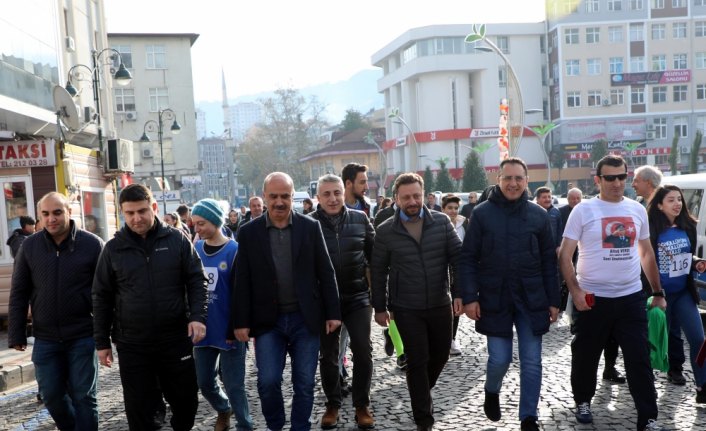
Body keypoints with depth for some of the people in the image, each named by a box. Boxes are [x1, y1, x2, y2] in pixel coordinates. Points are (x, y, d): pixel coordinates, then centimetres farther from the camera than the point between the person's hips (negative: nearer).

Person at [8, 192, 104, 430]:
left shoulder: (92, 244, -7)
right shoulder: (29, 247, 1)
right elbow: (19, 294, 5)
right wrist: (16, 334, 2)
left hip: (83, 337, -3)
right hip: (45, 339, 3)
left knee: (83, 397, 3)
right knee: (51, 395, 12)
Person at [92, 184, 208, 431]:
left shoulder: (177, 240, -1)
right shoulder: (113, 249, 1)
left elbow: (196, 280, 1)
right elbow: (102, 297, 6)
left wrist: (198, 316, -13)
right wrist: (102, 341, 5)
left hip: (176, 339, 0)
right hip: (131, 344, 0)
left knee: (186, 400, 10)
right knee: (139, 409, 7)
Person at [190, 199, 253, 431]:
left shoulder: (234, 250, -11)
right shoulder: (195, 249, 4)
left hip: (228, 331, -5)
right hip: (202, 329, 5)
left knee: (233, 385, 3)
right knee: (205, 382, 16)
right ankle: (223, 410, 44)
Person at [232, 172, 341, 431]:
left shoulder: (311, 227, 0)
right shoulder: (249, 232, -1)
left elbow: (326, 273, 1)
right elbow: (242, 281, 0)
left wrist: (333, 312, -2)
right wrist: (241, 321, -4)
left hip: (305, 319, 0)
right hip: (268, 321, 0)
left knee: (304, 383, 7)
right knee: (267, 382, -1)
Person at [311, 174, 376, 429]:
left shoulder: (360, 219, 0)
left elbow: (373, 256, 7)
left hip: (358, 297, 1)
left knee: (363, 351, 2)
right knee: (328, 354, 9)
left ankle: (362, 405, 18)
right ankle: (332, 405, 26)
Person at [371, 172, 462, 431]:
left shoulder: (441, 222, -2)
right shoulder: (385, 231, -5)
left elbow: (457, 258, -1)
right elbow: (378, 271, 0)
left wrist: (460, 293, -9)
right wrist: (379, 307, 1)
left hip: (441, 304, 3)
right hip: (406, 309, -2)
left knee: (440, 355, 16)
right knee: (417, 361, 3)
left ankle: (421, 392, 45)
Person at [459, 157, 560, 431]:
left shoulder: (539, 215, 2)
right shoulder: (482, 213, -3)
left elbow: (548, 261, 6)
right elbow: (468, 258, -2)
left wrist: (553, 300, 3)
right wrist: (469, 297, -9)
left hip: (531, 299, 2)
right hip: (495, 298, -1)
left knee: (532, 362, 4)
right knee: (500, 359, 2)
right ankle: (492, 392, 34)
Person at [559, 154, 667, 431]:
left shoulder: (637, 210, 7)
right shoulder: (583, 210, -6)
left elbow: (646, 253, 16)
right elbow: (564, 255, -6)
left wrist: (658, 292, 15)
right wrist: (574, 290, -17)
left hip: (631, 298, 3)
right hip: (592, 298, -2)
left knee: (640, 360, 3)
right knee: (585, 356, 12)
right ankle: (583, 401, 34)